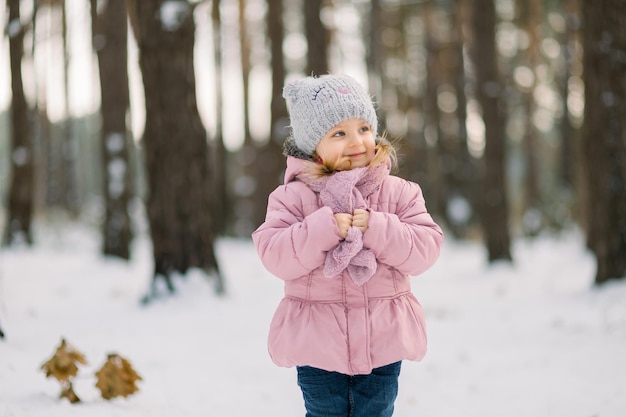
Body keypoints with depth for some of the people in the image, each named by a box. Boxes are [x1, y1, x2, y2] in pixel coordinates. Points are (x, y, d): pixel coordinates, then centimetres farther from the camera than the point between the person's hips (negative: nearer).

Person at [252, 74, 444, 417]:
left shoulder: (400, 192, -1)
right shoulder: (293, 197, -5)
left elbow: (426, 247, -9)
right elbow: (273, 254, -15)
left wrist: (376, 228, -23)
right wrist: (325, 228, -27)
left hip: (382, 341, 1)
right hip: (318, 344, -1)